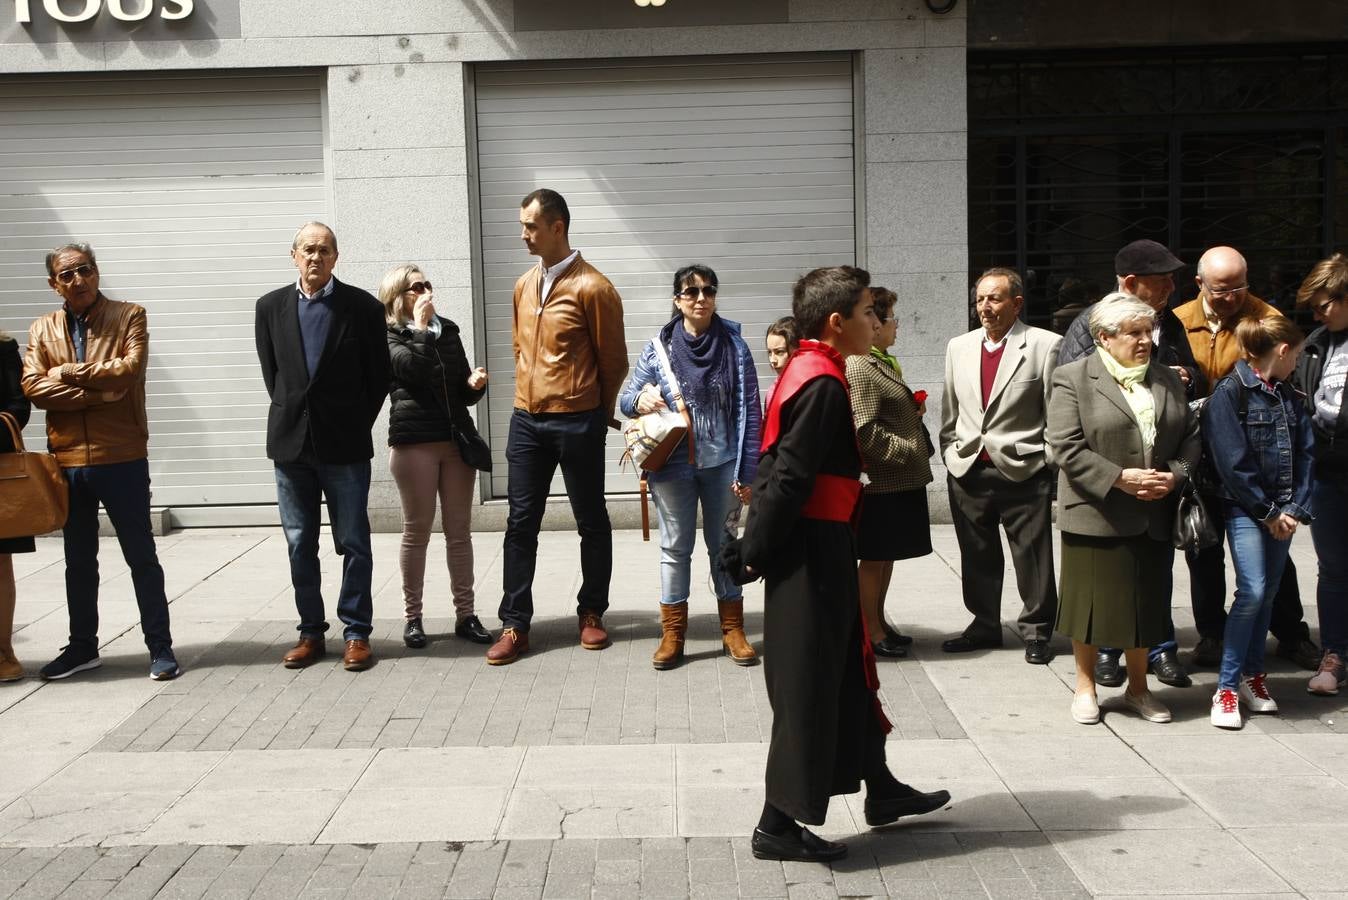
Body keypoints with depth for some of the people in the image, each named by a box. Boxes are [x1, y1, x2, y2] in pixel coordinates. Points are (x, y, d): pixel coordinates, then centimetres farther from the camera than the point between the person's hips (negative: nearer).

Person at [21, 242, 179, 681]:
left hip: (122, 458, -4)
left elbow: (130, 368, -16)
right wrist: (99, 392, -14)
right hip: (68, 461, 4)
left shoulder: (129, 315, 0)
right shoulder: (42, 329, 8)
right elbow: (34, 388, -6)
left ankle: (160, 646, 11)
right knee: (78, 561, 15)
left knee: (141, 556, 4)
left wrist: (68, 373, -8)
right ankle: (82, 647, 27)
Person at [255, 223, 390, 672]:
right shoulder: (271, 307, 5)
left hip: (345, 444, -3)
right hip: (290, 444, 3)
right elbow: (270, 371, 13)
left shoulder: (363, 306, -3)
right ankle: (311, 632, 19)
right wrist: (290, 417, 9)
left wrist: (356, 426, 2)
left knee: (354, 543, 3)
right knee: (300, 545, 8)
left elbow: (379, 376, 2)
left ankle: (356, 633, 11)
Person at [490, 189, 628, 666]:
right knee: (521, 523, 6)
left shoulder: (592, 287, -11)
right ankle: (515, 624, 12)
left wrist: (597, 412, 5)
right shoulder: (523, 285, 9)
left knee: (591, 523, 8)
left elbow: (613, 360, -5)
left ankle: (591, 613, 24)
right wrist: (531, 394, 16)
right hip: (526, 421, 6)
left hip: (576, 424, -5)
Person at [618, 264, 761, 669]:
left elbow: (750, 412, -2)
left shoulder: (734, 347, -2)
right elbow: (626, 399, 5)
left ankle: (733, 628, 23)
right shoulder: (658, 347, 0)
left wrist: (748, 471, -7)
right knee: (675, 546, 7)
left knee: (723, 544, 11)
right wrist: (641, 400, -20)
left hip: (722, 464, 0)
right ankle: (672, 631, 17)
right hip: (672, 465, 0)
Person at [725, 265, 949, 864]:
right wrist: (756, 552, -16)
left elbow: (776, 466, 13)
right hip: (813, 550, -10)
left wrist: (755, 542, 14)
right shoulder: (824, 383, -20)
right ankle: (778, 825, 10)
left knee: (846, 667, 20)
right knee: (808, 685, -1)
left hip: (819, 547, 10)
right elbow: (789, 477, -23)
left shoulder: (806, 372, 11)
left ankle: (879, 788, 35)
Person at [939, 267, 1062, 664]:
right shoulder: (959, 347, 10)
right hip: (968, 470, 4)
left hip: (1023, 471, -4)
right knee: (977, 556, 14)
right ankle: (985, 624, 28)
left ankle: (1036, 630, 19)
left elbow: (1057, 411, -5)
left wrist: (1053, 464, -6)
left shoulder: (1045, 345, -5)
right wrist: (950, 453, 11)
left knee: (1033, 555, 4)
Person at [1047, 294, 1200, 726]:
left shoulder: (1167, 379, 12)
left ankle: (1138, 687, 28)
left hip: (1154, 517, 5)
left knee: (1146, 603, 12)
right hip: (1095, 515, -5)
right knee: (1093, 601, 5)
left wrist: (1175, 475, -6)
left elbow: (1191, 436, 13)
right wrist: (1119, 478, -18)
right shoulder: (1072, 379, -5)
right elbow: (1066, 447, -12)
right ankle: (1085, 685, 22)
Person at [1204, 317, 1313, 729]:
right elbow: (1232, 462, -14)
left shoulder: (1290, 397, 12)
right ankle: (1227, 687, -6)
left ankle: (1253, 675, 22)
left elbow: (1305, 454, 9)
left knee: (1269, 593, 10)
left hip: (1282, 512, 7)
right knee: (1252, 591, -14)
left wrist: (1296, 509, -3)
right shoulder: (1229, 393, -9)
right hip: (1245, 508, -6)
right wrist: (1267, 512, -11)